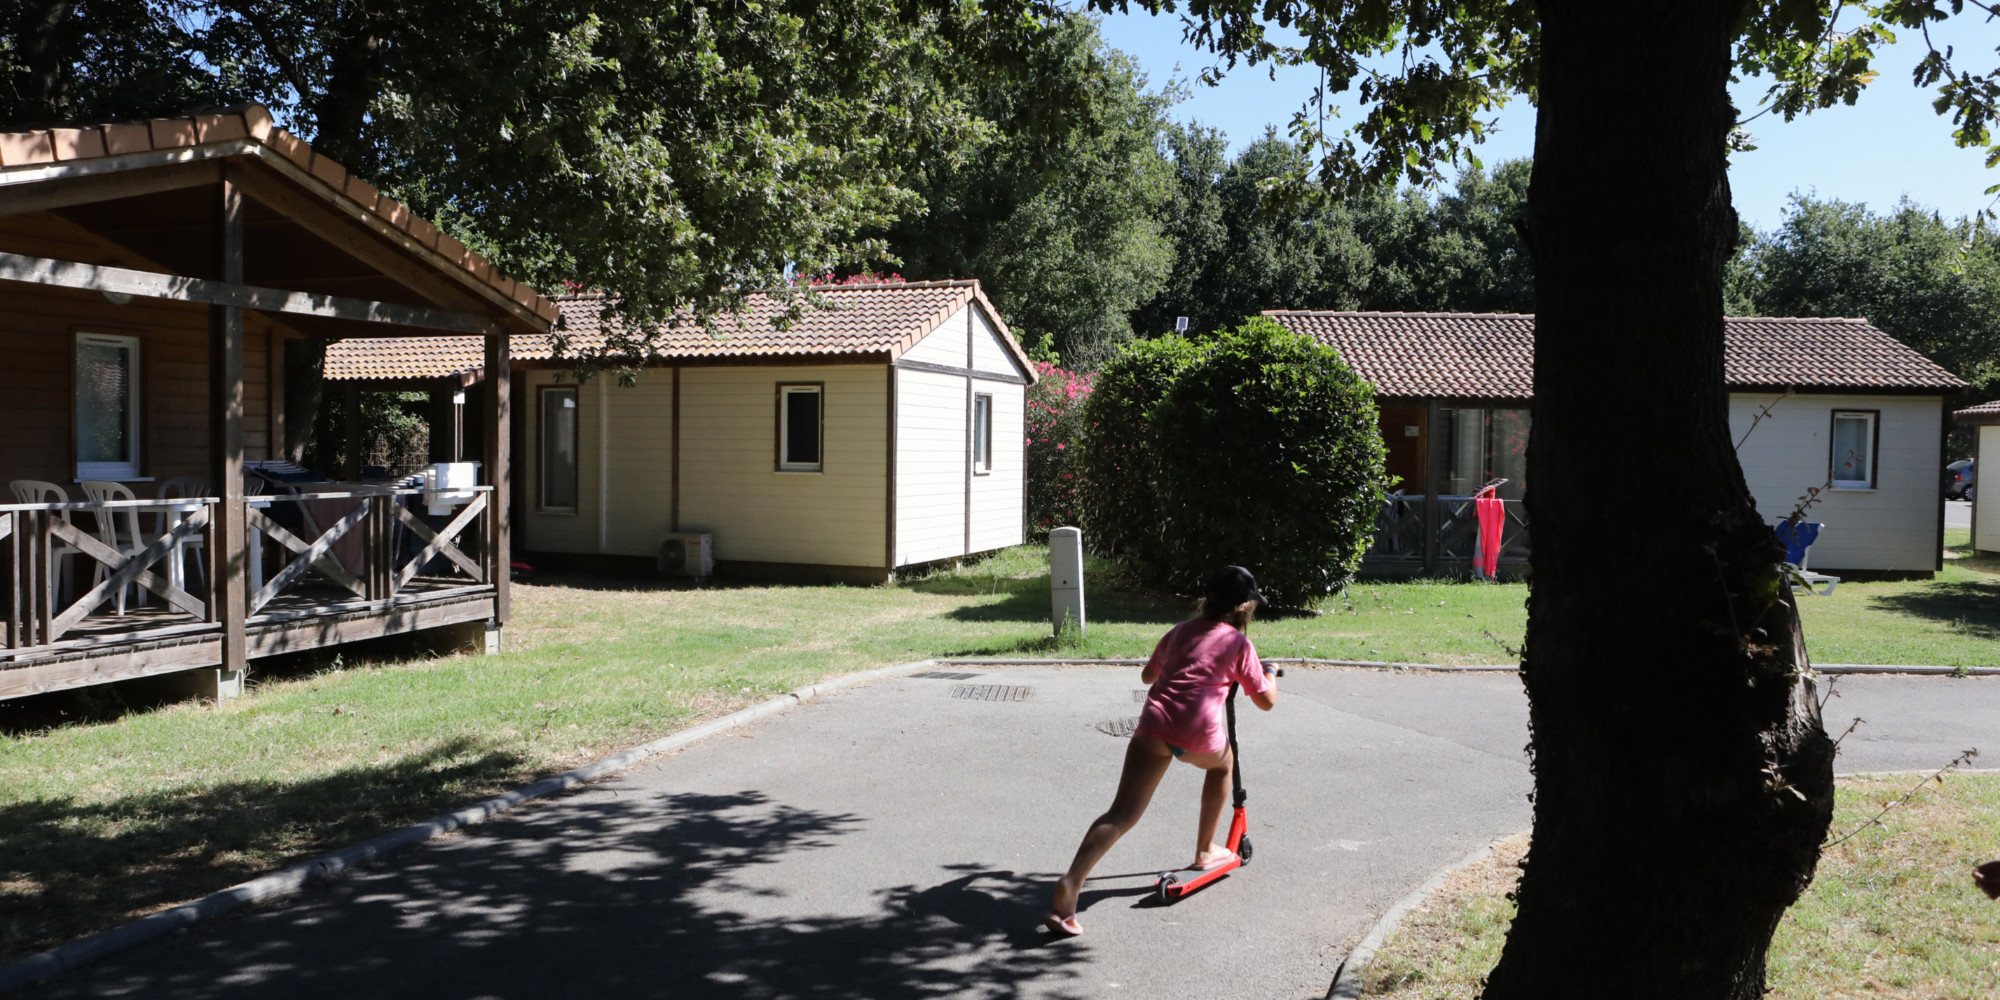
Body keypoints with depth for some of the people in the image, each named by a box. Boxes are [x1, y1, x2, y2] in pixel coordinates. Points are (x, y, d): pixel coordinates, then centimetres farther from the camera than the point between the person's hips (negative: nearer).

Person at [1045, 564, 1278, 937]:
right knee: (1223, 764, 34)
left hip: (1154, 726, 3)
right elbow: (1266, 700, 15)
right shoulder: (1238, 643, 11)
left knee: (1121, 814, -8)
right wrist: (1271, 674, 36)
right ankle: (1205, 850, 42)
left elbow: (1147, 675, 38)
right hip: (1199, 733, -3)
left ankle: (1071, 882, -28)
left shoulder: (1181, 631, 26)